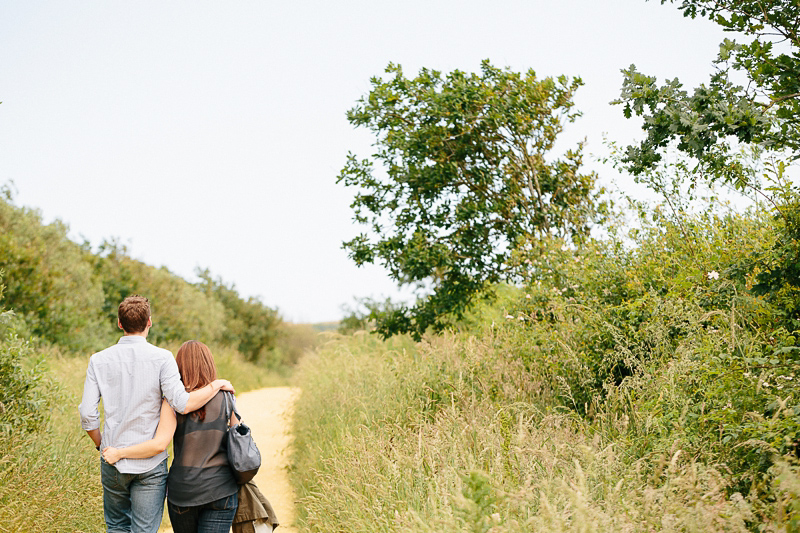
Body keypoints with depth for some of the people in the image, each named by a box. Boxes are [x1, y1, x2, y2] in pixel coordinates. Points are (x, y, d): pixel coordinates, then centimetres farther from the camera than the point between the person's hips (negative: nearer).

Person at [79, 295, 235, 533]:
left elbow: (87, 414, -2)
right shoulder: (162, 358, -10)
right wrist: (216, 385, -5)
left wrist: (102, 446, 14)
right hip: (151, 464, -2)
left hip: (113, 460, 3)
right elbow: (182, 403, -19)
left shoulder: (99, 360, -1)